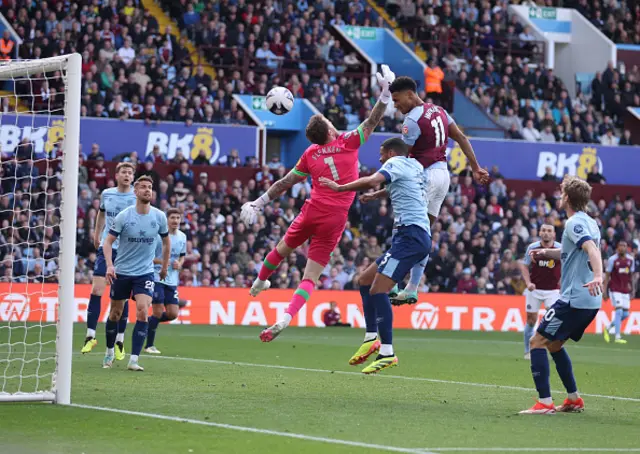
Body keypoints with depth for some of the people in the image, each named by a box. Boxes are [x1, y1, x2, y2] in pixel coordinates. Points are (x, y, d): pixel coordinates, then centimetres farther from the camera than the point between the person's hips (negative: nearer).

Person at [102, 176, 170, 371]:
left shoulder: (159, 216, -4)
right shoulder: (124, 216, -10)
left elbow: (166, 241, 14)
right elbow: (108, 241, -7)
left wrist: (164, 267, 18)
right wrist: (109, 265, -21)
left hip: (145, 273, 1)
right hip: (121, 272, -1)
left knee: (142, 311, -17)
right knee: (115, 313, 9)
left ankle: (133, 360, -16)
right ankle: (109, 352, 32)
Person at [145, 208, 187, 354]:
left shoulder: (182, 237, 8)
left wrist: (179, 264, 0)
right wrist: (161, 261, -22)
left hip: (172, 281, 6)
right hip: (156, 278, -6)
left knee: (173, 314, -1)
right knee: (158, 312, -7)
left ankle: (148, 322, 25)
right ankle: (149, 345, 7)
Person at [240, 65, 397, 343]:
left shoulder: (310, 155, 5)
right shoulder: (348, 143, -4)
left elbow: (286, 182, 11)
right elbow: (372, 121, -1)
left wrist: (259, 203, 19)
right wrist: (385, 93, 3)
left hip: (312, 211, 2)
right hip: (335, 219, -2)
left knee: (282, 249, 29)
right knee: (311, 276, -3)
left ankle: (259, 284, 54)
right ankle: (285, 319, -20)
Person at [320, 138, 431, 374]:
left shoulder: (396, 162, -1)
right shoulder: (415, 166, 25)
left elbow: (372, 181, -19)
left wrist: (339, 187, -9)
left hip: (410, 234, -10)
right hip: (421, 237, 10)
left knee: (378, 290, -17)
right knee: (365, 279, 16)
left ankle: (387, 352, -24)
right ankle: (371, 338, 10)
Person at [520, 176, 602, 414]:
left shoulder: (575, 223, -12)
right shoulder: (590, 223, 17)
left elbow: (591, 248, -31)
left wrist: (598, 276, -46)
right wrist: (548, 253, 27)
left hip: (574, 300, -10)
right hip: (589, 302, 10)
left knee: (537, 341, -7)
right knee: (554, 344, 23)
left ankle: (544, 402, -15)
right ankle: (574, 399, 26)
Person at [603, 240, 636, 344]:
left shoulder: (630, 259, 5)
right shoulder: (612, 259, -8)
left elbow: (631, 276, 14)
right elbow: (607, 276, -5)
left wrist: (633, 289, 8)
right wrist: (605, 291, -9)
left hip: (625, 290, 5)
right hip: (615, 289, -5)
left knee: (625, 314, 3)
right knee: (619, 311, -15)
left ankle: (608, 328, 24)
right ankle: (617, 337, -12)